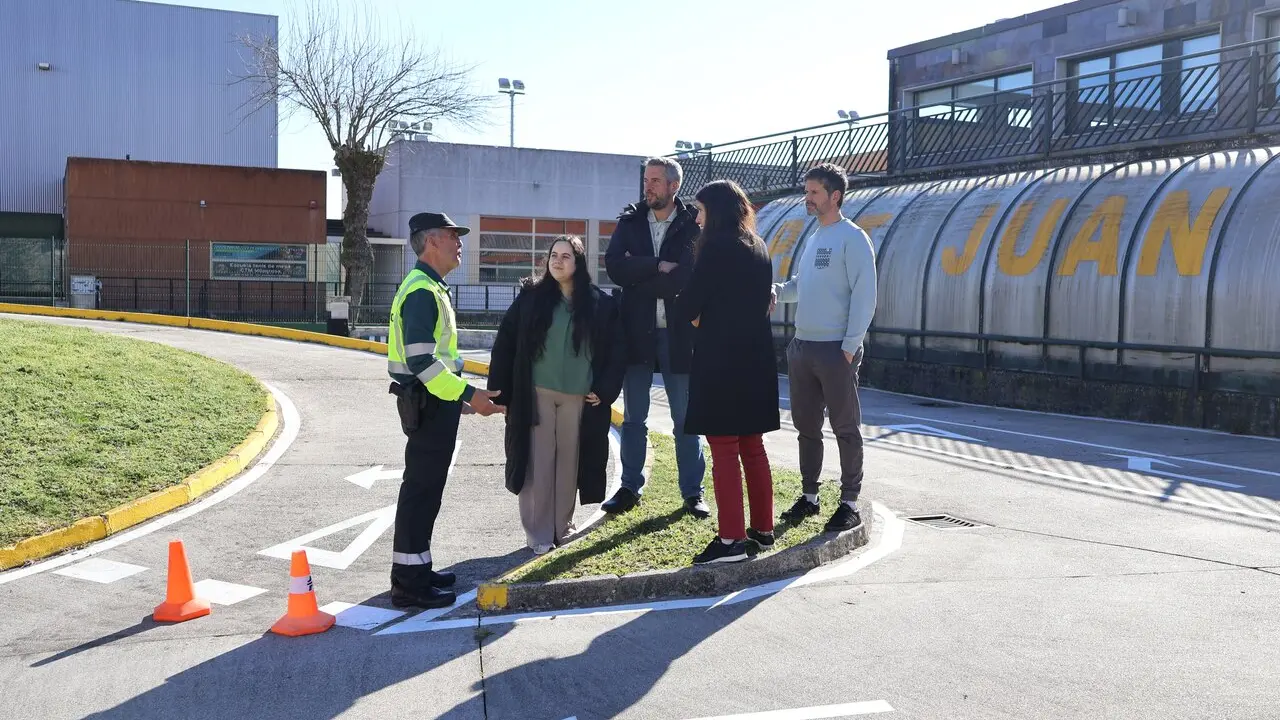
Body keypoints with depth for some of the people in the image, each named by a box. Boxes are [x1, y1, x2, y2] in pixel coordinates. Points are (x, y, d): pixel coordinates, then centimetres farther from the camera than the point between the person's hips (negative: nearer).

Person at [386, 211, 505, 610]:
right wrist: (468, 394, -27)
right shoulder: (422, 291, -17)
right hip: (428, 403, -11)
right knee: (421, 488, -6)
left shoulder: (430, 286, 16)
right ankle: (409, 584, 0)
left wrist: (461, 393, 23)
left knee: (427, 487, 15)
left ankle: (417, 569, 25)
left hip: (435, 401, 11)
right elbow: (421, 359, -26)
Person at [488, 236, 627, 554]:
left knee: (569, 462, 9)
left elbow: (616, 350, 6)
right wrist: (500, 388, -3)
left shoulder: (600, 304, 2)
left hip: (579, 397, 1)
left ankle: (562, 525, 24)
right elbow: (505, 343, 0)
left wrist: (605, 390, -2)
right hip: (536, 394, -1)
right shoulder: (531, 298, -1)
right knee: (538, 463, 0)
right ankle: (539, 533, 7)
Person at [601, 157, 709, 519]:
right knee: (633, 418, 10)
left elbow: (691, 276, -16)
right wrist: (658, 267, -16)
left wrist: (639, 280, -12)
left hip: (679, 334, -2)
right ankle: (630, 488, 20)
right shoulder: (629, 221, 6)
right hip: (636, 331, 3)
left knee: (685, 419, 7)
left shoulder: (694, 225, -3)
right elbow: (614, 265, -8)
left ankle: (692, 491, 16)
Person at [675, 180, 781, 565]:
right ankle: (762, 529, 21)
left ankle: (731, 539, -4)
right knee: (753, 446, 14)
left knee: (724, 449, -5)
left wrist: (695, 316, 12)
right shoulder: (759, 247, 13)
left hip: (721, 359, -8)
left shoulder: (716, 246, -11)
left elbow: (689, 304, -11)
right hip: (756, 357, 8)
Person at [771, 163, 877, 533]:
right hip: (801, 346, 8)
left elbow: (864, 295, -14)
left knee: (845, 429, 1)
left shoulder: (853, 238, -9)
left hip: (836, 350, -8)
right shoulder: (813, 238, 16)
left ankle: (850, 502, 9)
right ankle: (809, 495, 24)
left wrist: (849, 346, -18)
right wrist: (777, 290, 4)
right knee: (806, 426, 13)